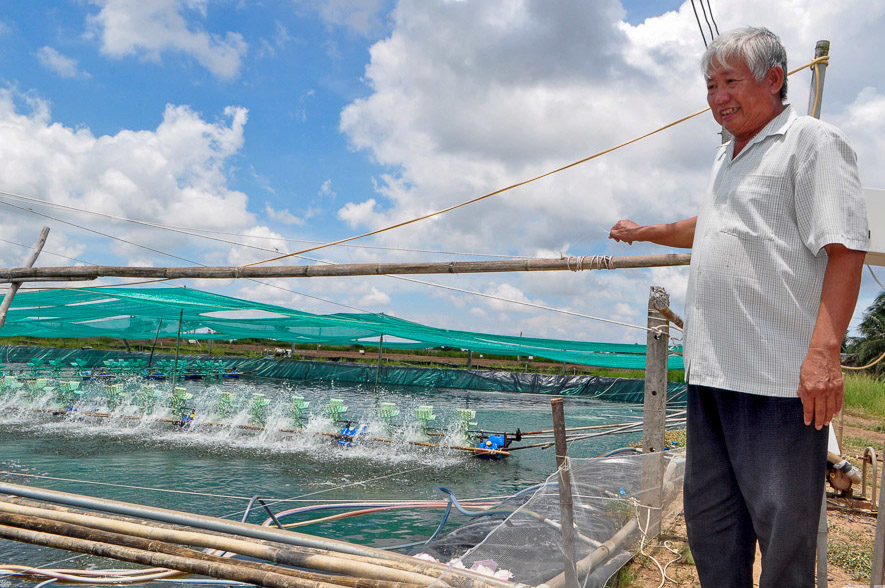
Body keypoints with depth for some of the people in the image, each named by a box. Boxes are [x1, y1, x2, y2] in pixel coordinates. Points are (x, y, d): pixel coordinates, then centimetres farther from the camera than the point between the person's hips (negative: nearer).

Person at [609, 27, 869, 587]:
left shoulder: (812, 141, -4)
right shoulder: (727, 156, 21)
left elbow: (845, 249, -14)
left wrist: (825, 349, -24)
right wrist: (645, 233, 47)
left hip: (778, 375, -8)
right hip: (711, 371, 8)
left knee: (782, 524, 1)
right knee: (709, 517, 15)